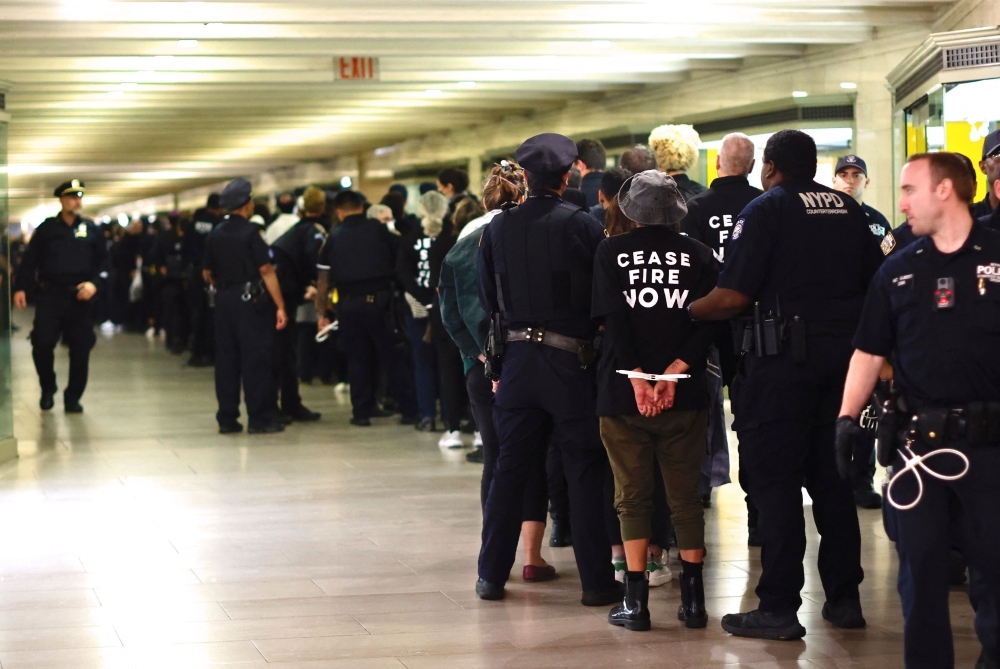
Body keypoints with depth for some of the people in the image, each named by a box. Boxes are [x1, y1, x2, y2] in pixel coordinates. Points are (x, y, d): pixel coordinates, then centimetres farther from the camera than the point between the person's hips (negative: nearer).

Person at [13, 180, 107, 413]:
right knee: (42, 344, -10)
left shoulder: (91, 229, 9)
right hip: (50, 297, -1)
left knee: (81, 348, 1)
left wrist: (94, 283, -7)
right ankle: (48, 389, 14)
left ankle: (73, 397, 13)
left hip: (79, 298, 1)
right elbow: (30, 259, 5)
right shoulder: (47, 228, 5)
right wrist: (20, 287, -2)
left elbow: (102, 260, 9)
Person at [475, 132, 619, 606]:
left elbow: (487, 300, 9)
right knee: (585, 472, 3)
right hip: (571, 361, -3)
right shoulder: (583, 226, -9)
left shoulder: (497, 229, 2)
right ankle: (596, 580, 4)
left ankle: (492, 575, 15)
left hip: (517, 358, 3)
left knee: (509, 469, 11)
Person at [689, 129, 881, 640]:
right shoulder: (849, 211, 11)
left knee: (775, 481, -2)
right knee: (832, 477, 15)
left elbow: (732, 297, -14)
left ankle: (779, 608, -3)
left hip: (784, 356, -6)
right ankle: (844, 597, 19)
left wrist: (686, 311, 2)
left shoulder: (766, 210, -7)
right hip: (845, 357, 6)